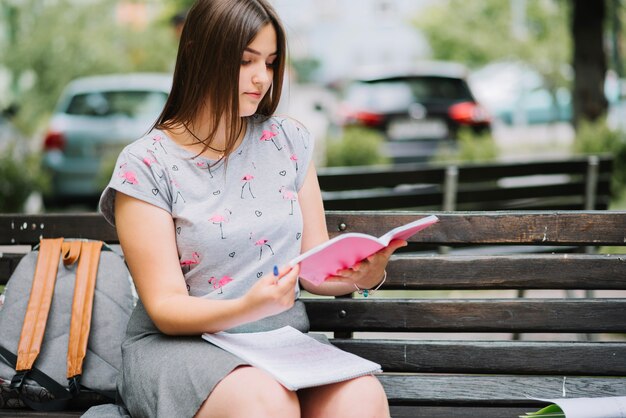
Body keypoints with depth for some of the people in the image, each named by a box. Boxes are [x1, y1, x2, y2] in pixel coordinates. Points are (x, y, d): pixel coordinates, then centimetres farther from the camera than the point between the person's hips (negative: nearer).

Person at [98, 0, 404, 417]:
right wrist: (248, 308, -28)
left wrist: (362, 275, -14)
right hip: (182, 346, -3)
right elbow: (166, 309, -10)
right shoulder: (146, 165, -6)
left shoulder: (290, 141, 7)